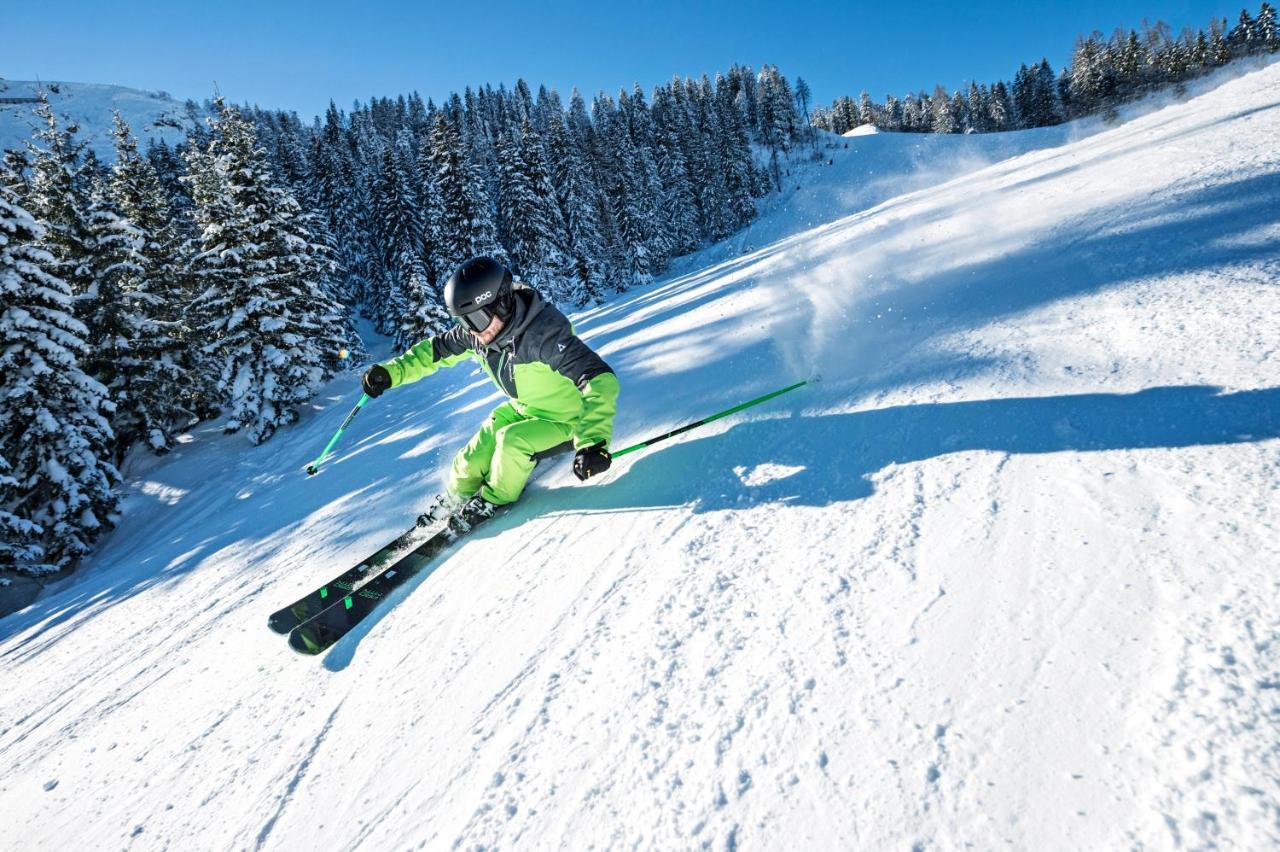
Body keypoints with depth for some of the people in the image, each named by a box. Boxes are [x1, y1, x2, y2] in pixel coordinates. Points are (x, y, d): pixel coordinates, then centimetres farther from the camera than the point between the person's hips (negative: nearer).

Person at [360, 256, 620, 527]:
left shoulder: (543, 334, -37)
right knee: (473, 459, 0)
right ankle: (453, 501, 31)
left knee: (511, 440, -28)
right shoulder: (474, 333, -15)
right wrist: (391, 372, -7)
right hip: (521, 409, 6)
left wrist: (593, 441, -56)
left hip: (563, 417, -6)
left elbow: (600, 379, -44)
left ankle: (494, 501, -1)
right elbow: (436, 350, 4)